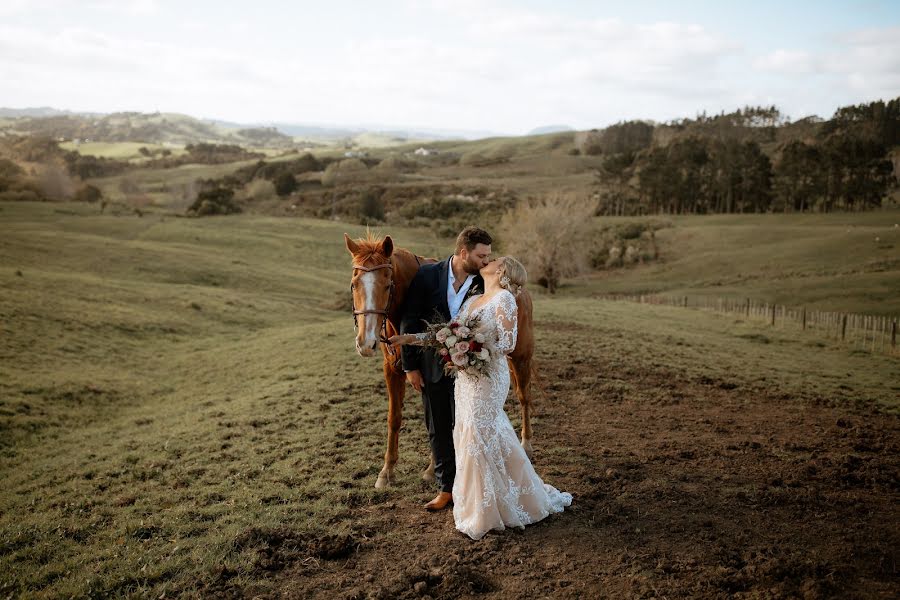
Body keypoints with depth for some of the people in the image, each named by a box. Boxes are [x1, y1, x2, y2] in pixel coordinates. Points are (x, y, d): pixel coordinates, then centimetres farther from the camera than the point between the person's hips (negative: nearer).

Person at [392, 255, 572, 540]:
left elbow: (507, 344, -15)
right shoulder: (472, 301, 14)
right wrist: (410, 338, 6)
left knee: (478, 438, -3)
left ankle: (484, 514, 11)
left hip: (488, 377, -8)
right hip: (467, 377, 8)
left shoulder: (504, 299, -9)